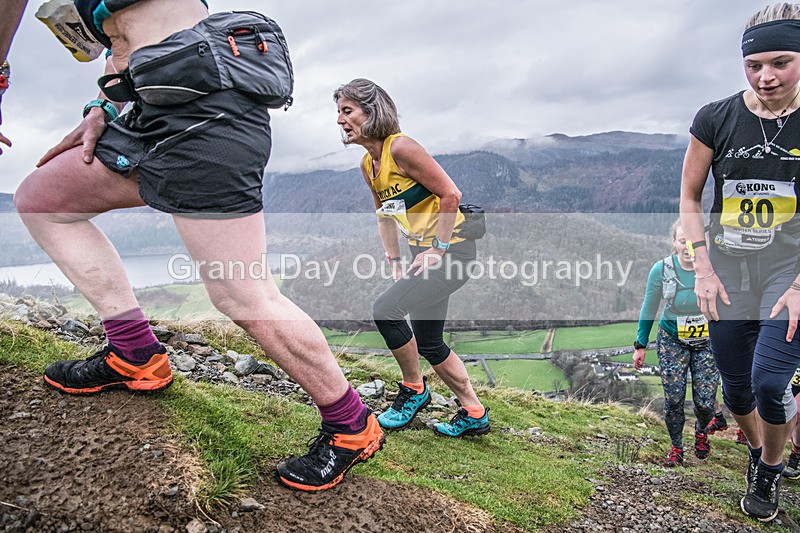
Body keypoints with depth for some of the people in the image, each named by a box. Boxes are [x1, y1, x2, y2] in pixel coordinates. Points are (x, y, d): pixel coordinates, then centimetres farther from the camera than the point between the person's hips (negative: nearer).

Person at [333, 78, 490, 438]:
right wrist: (394, 263, 13)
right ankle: (475, 415, 26)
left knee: (386, 310, -21)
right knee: (427, 344, 11)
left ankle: (413, 390, 3)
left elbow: (450, 195, -19)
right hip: (424, 252, 9)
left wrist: (438, 250, -17)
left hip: (452, 249, -9)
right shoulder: (367, 165, 8)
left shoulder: (400, 147, -18)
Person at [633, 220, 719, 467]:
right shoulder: (661, 269, -15)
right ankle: (676, 447, 22)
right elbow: (649, 309, -2)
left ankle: (701, 432, 36)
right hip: (672, 341, 0)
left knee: (705, 402, 0)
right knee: (673, 399, -3)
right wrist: (640, 346, 2)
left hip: (708, 341, 0)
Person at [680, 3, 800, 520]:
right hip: (729, 270, 2)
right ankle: (757, 450, 42)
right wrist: (704, 270, -4)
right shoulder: (717, 119, -4)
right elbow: (690, 196, 3)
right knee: (736, 388, 10)